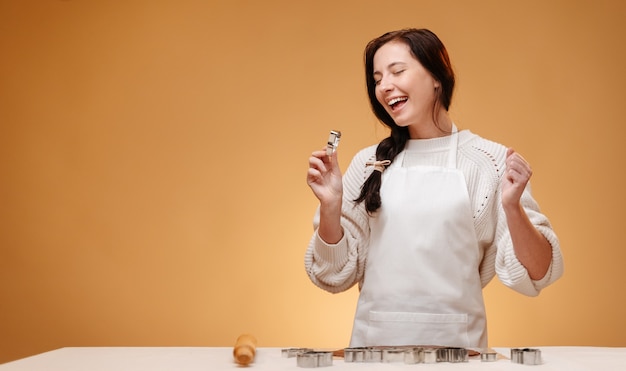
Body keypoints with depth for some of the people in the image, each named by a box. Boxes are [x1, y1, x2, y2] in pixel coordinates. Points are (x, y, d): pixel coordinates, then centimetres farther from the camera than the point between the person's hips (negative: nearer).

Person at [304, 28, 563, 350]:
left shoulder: (490, 163, -2)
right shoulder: (369, 164, 6)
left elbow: (535, 275, -3)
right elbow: (337, 273, 6)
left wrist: (512, 206, -19)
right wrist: (330, 207, -10)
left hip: (455, 343, -2)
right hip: (375, 341, 2)